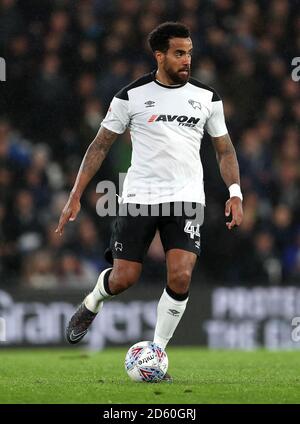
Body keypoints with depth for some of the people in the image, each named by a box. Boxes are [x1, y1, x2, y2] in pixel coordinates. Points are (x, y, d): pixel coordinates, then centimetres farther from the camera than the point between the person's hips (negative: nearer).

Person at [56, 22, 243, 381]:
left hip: (187, 199, 1)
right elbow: (100, 146, 5)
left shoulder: (206, 96, 6)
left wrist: (235, 194, 0)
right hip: (138, 198, -1)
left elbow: (224, 149, 14)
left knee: (180, 277, -16)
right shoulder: (132, 95, -1)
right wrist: (75, 197, 0)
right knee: (123, 279, 0)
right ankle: (91, 305, 37)